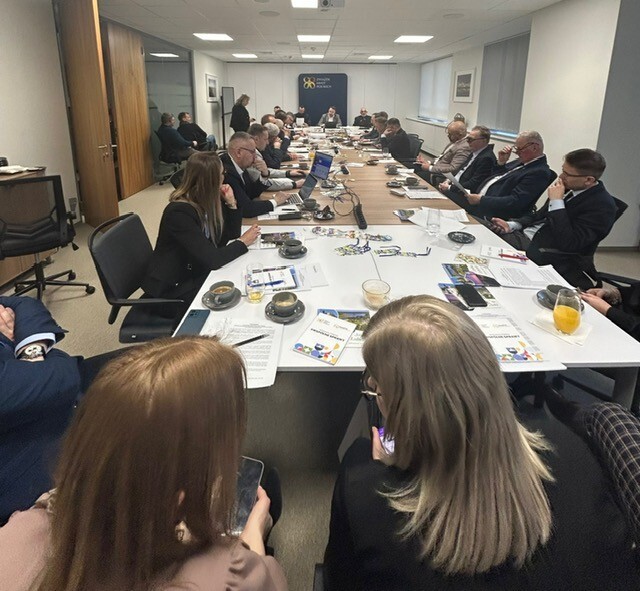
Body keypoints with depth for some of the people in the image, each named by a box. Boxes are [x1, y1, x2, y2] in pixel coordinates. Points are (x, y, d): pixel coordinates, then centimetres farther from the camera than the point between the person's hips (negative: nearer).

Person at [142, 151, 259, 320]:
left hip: (196, 276, 8)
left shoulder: (205, 202, -1)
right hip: (173, 289, -8)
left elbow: (229, 238, 4)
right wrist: (243, 242, -15)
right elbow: (213, 259, -30)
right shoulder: (179, 213, -26)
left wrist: (231, 203, -8)